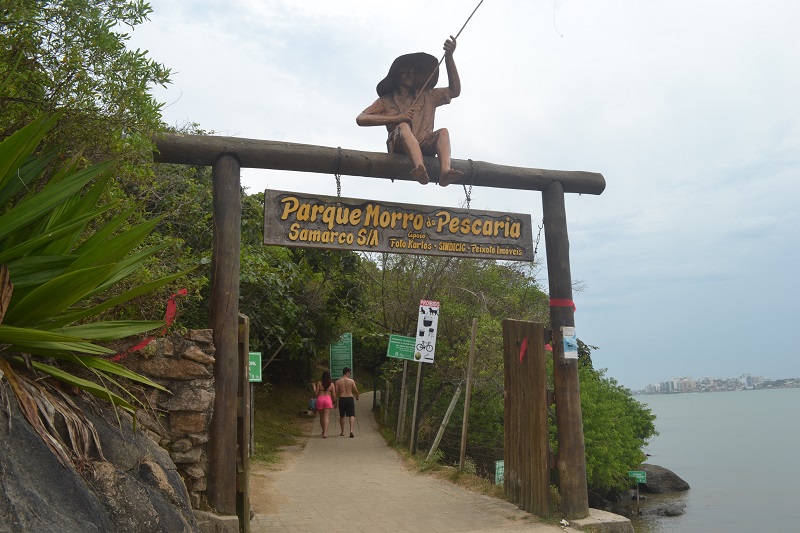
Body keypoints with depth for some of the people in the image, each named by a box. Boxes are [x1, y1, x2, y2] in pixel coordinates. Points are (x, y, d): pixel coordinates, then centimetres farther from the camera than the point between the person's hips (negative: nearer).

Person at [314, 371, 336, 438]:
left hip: (320, 399, 1)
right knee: (326, 416, -5)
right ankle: (325, 432, -19)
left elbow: (317, 393, 2)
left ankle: (324, 431, 30)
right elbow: (334, 395, 4)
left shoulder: (319, 383, 3)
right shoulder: (331, 384, 4)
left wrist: (314, 388, 21)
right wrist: (334, 401, 20)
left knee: (321, 416, 17)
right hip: (328, 399, -1)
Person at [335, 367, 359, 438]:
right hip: (350, 398, -2)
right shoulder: (351, 381, -4)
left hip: (342, 399, 2)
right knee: (351, 415, 2)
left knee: (342, 416, 16)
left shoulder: (338, 381, 0)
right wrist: (357, 396, 20)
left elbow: (336, 393, -1)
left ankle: (342, 432, 23)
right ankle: (351, 430, -17)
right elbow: (356, 391, -2)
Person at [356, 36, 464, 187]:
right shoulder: (386, 101, 17)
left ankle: (445, 171, -54)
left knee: (443, 132, -25)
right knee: (403, 126, -34)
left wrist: (449, 57, 7)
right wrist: (396, 118, -9)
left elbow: (455, 91, 16)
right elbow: (361, 119, 2)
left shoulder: (427, 97, 27)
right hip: (398, 147, -3)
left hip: (424, 147, 3)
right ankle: (420, 169, -63)